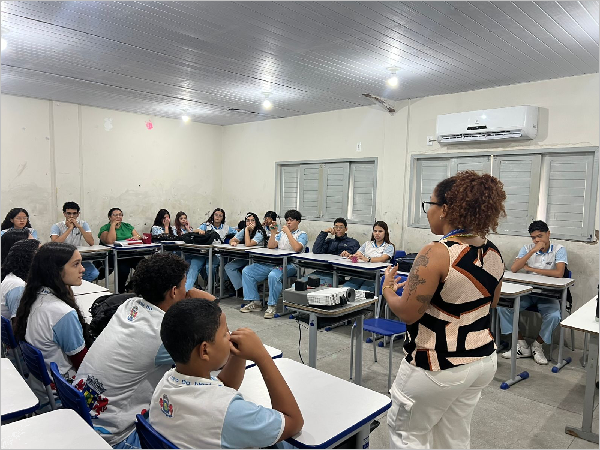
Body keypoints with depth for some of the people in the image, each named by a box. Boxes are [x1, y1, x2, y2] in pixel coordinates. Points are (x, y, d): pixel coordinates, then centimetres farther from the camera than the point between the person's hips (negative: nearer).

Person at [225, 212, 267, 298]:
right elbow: (231, 240, 4)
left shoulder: (259, 232, -12)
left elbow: (248, 244, -25)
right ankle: (241, 288, -13)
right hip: (244, 258, 7)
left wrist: (247, 230, -20)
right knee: (228, 267, -11)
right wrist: (233, 242, -20)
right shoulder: (243, 231, 10)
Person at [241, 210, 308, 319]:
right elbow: (271, 246, 13)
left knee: (273, 276, -40)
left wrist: (288, 232, -11)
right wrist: (273, 232, 1)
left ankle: (272, 306, -23)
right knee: (247, 271, -3)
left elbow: (297, 248, -16)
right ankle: (255, 302, -1)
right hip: (274, 262, 7)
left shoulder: (302, 235, 5)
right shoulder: (282, 233, 23)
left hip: (290, 264, -7)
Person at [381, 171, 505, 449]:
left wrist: (388, 288, -1)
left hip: (439, 367, -7)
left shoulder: (437, 254, -24)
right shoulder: (493, 253, 0)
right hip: (483, 360, 8)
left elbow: (407, 313, -20)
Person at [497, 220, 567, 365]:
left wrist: (531, 269, -13)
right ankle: (522, 346, -5)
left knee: (554, 316, -33)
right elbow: (513, 269, -12)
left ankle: (537, 346, -2)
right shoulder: (527, 248, 3)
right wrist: (533, 251, -18)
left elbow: (559, 273, -20)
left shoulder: (559, 249, -4)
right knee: (502, 307, -21)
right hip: (527, 292, 3)